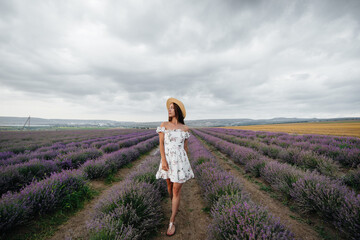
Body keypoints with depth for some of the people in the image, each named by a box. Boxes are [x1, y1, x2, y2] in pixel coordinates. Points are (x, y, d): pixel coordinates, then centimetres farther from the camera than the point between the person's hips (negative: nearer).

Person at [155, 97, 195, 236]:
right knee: (169, 185, 19)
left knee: (177, 190, 1)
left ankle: (172, 222, 17)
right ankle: (174, 205, 49)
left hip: (180, 160, 0)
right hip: (167, 160, 1)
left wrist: (186, 163, 13)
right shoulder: (164, 125, -3)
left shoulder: (185, 128, 1)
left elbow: (185, 146, 9)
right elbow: (161, 143, -8)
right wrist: (163, 160, -17)